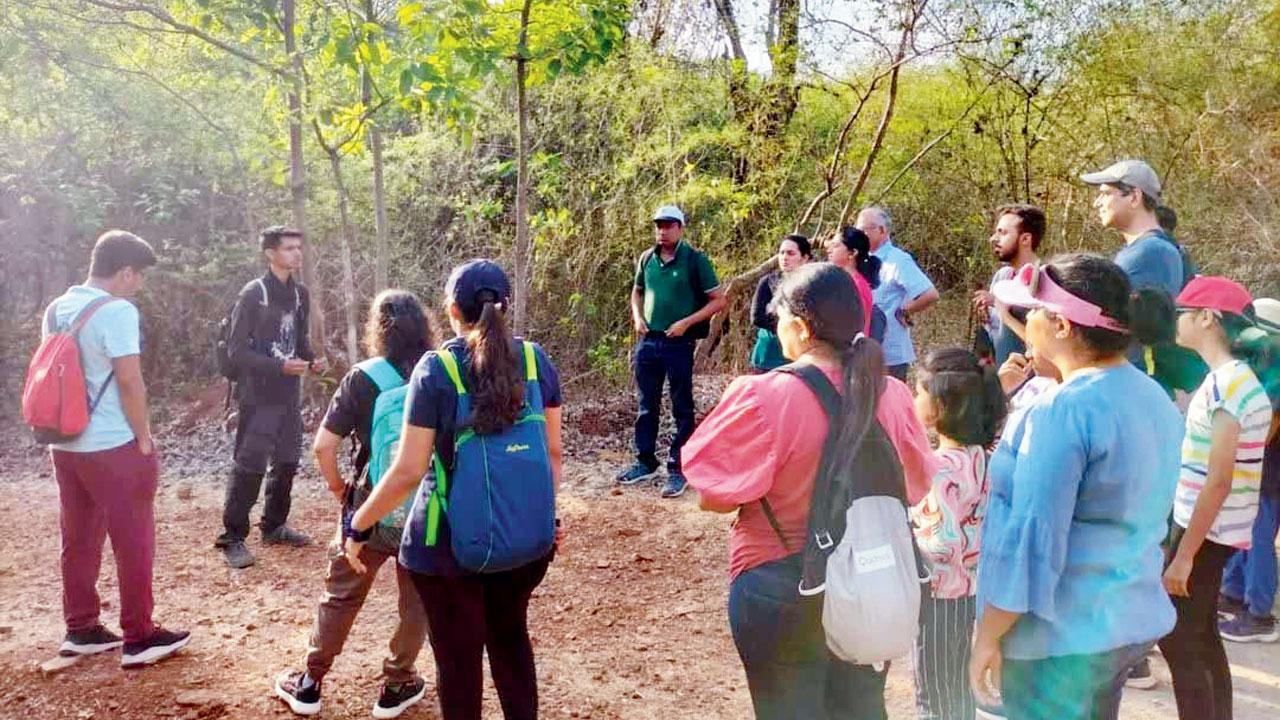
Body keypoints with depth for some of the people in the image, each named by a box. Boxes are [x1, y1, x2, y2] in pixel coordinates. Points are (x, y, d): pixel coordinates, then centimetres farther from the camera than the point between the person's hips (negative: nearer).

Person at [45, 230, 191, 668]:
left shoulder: (55, 310, 8)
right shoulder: (117, 311, -17)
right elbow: (129, 382, -18)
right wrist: (144, 439, -9)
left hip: (65, 444, 8)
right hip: (112, 447, -8)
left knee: (78, 540, 17)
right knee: (134, 544, 3)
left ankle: (80, 630, 27)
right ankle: (139, 639, 10)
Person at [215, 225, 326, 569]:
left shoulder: (300, 293, 8)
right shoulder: (253, 294, -11)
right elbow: (236, 350, -13)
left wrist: (312, 359, -2)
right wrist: (280, 366, -22)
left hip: (289, 395, 7)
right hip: (258, 396, -7)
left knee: (287, 463, 13)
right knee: (249, 467, -5)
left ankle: (274, 527, 29)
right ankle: (232, 539, 5)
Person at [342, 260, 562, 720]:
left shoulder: (435, 370, -15)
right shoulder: (536, 360, -4)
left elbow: (408, 471, -16)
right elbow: (552, 452, 2)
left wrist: (359, 524, -3)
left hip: (450, 542, -4)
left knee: (458, 657, 15)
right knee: (511, 639, 25)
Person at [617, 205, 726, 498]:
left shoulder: (695, 260, -8)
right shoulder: (647, 259, 6)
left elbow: (719, 301, -7)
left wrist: (686, 322, -16)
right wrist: (637, 317, 3)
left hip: (679, 344, -5)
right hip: (648, 342, 5)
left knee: (682, 409, 4)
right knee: (646, 406, 13)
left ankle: (677, 470, 10)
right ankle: (645, 462, 26)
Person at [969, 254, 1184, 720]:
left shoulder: (1062, 412, -24)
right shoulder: (1153, 398, 4)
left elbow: (1032, 539, -24)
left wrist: (988, 636, -17)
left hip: (1062, 637, -8)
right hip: (1133, 617, 8)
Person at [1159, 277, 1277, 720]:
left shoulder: (1224, 383, -20)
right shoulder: (1236, 376, 9)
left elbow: (1219, 481, -23)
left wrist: (1184, 554, -20)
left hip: (1205, 529, -9)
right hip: (1213, 527, 9)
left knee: (1177, 640, -2)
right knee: (1201, 636, 17)